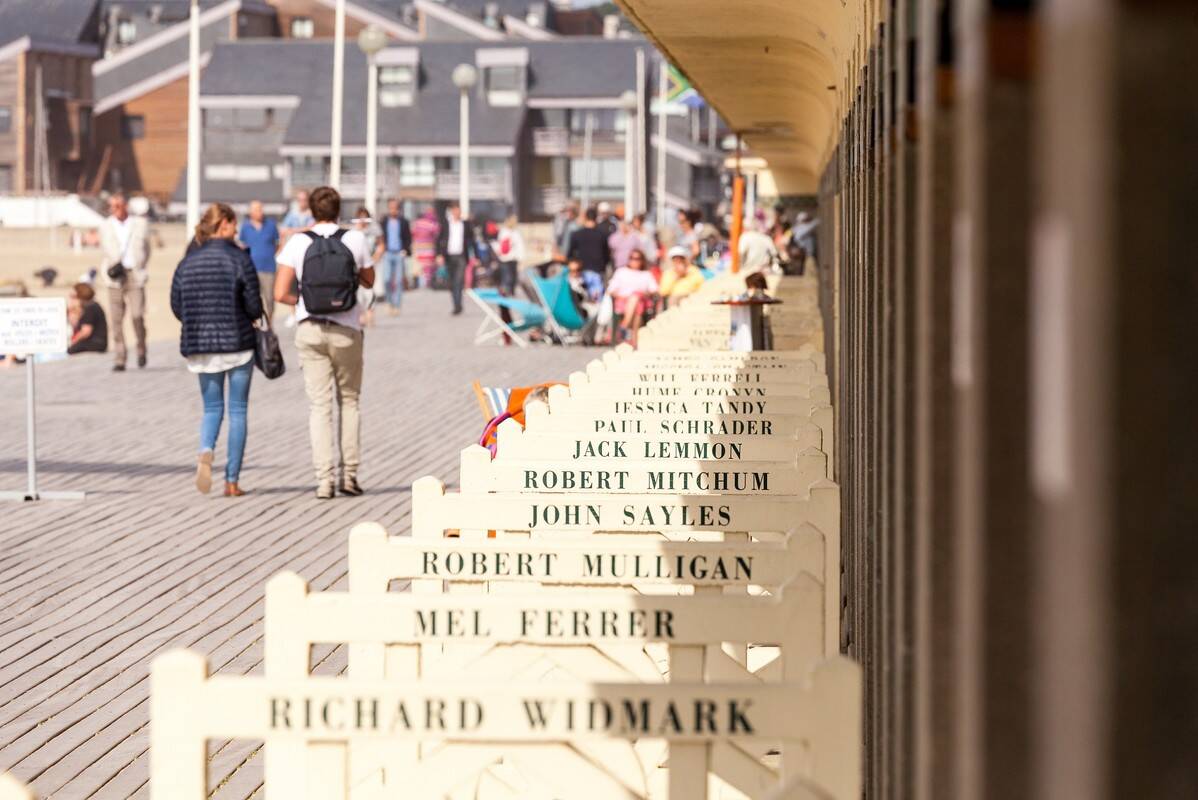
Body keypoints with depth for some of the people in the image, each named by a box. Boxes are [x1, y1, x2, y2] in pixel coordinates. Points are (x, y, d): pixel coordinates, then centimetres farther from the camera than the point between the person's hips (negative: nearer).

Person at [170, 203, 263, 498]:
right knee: (238, 410, 6)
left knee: (212, 408, 14)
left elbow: (177, 307, 4)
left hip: (201, 345, 3)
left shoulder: (188, 262, 2)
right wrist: (253, 317, 12)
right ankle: (232, 481, 5)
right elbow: (254, 306, -11)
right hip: (238, 343, -3)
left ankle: (205, 452, -17)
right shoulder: (239, 259, -10)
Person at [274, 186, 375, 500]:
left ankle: (324, 479, -4)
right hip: (346, 331, 0)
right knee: (349, 401, 14)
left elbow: (280, 294, -6)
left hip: (310, 330, 0)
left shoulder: (297, 243, -3)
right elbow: (368, 281, 14)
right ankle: (349, 474, 12)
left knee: (319, 405, 2)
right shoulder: (355, 240, -2)